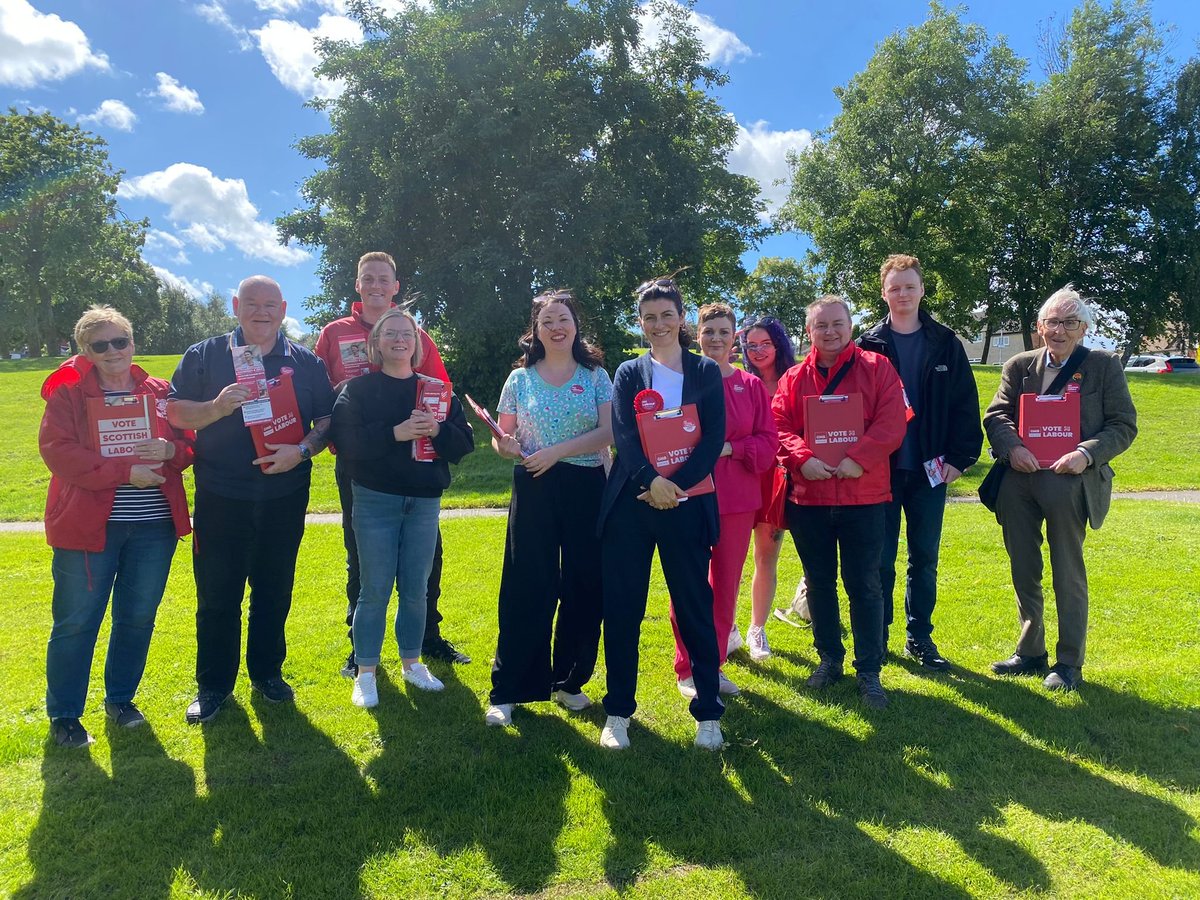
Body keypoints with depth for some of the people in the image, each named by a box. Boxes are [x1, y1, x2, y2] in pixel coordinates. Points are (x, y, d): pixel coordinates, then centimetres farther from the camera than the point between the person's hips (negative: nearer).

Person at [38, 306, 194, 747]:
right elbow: (57, 451, -12)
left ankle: (120, 698, 31)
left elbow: (189, 443, 9)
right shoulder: (68, 393, -2)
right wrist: (126, 471, -19)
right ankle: (63, 715, 19)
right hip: (87, 525, -3)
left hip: (154, 525, 3)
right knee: (76, 622, 4)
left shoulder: (159, 392, 7)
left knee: (138, 617, 12)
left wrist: (171, 450, -15)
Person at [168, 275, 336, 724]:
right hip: (220, 498, -1)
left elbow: (329, 420, 5)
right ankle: (213, 684, 21)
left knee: (275, 593, 12)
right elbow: (174, 413, 0)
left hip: (285, 498, 1)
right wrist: (217, 407, -18)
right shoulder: (204, 356, 3)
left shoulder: (306, 362, 6)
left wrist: (302, 450, -13)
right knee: (216, 595, 5)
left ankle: (267, 672, 30)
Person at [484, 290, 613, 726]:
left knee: (584, 588, 5)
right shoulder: (520, 379, 8)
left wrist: (557, 451, -17)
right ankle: (508, 691, 8)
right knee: (526, 589, -1)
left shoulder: (597, 376, 5)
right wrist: (505, 446, -14)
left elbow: (608, 432, -7)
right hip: (534, 491, 0)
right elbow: (502, 439, 10)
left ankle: (568, 680, 23)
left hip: (586, 490, 0)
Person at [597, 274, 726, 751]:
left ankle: (708, 712, 16)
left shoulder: (706, 372, 9)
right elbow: (622, 435, -2)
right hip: (629, 503, 1)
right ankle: (618, 711, 16)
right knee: (622, 609, 4)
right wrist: (651, 481, -18)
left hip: (686, 505, -1)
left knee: (695, 607, 4)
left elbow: (714, 438, -2)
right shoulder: (628, 373, 11)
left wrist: (677, 485, -14)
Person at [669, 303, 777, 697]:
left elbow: (769, 440, 3)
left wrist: (730, 448, -12)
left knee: (726, 583, 10)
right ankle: (687, 671, 15)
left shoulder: (751, 386, 6)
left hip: (737, 498, 3)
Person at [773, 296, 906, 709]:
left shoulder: (877, 368, 1)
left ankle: (869, 672, 14)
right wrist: (803, 458, -17)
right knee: (819, 583, 13)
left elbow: (892, 423, -8)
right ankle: (829, 659, 29)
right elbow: (780, 426, 1)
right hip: (808, 496, 3)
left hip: (864, 495, -2)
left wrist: (858, 459, -20)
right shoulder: (793, 378, 8)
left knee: (864, 585, 4)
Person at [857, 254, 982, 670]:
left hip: (930, 470, 2)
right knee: (879, 560, 5)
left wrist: (960, 457, -3)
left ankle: (919, 638, 22)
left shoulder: (946, 344, 4)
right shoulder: (869, 345, 1)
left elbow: (965, 405, 4)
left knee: (924, 559, 10)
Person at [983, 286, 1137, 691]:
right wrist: (1011, 447, -15)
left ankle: (1069, 663, 16)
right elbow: (995, 414, 4)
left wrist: (1087, 454, -16)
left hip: (1069, 482, -3)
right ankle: (1030, 652, 28)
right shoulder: (1019, 366, 11)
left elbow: (1124, 425, 0)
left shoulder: (1105, 366, 4)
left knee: (1068, 575, 3)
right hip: (1017, 480, 4)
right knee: (1023, 571, 12)